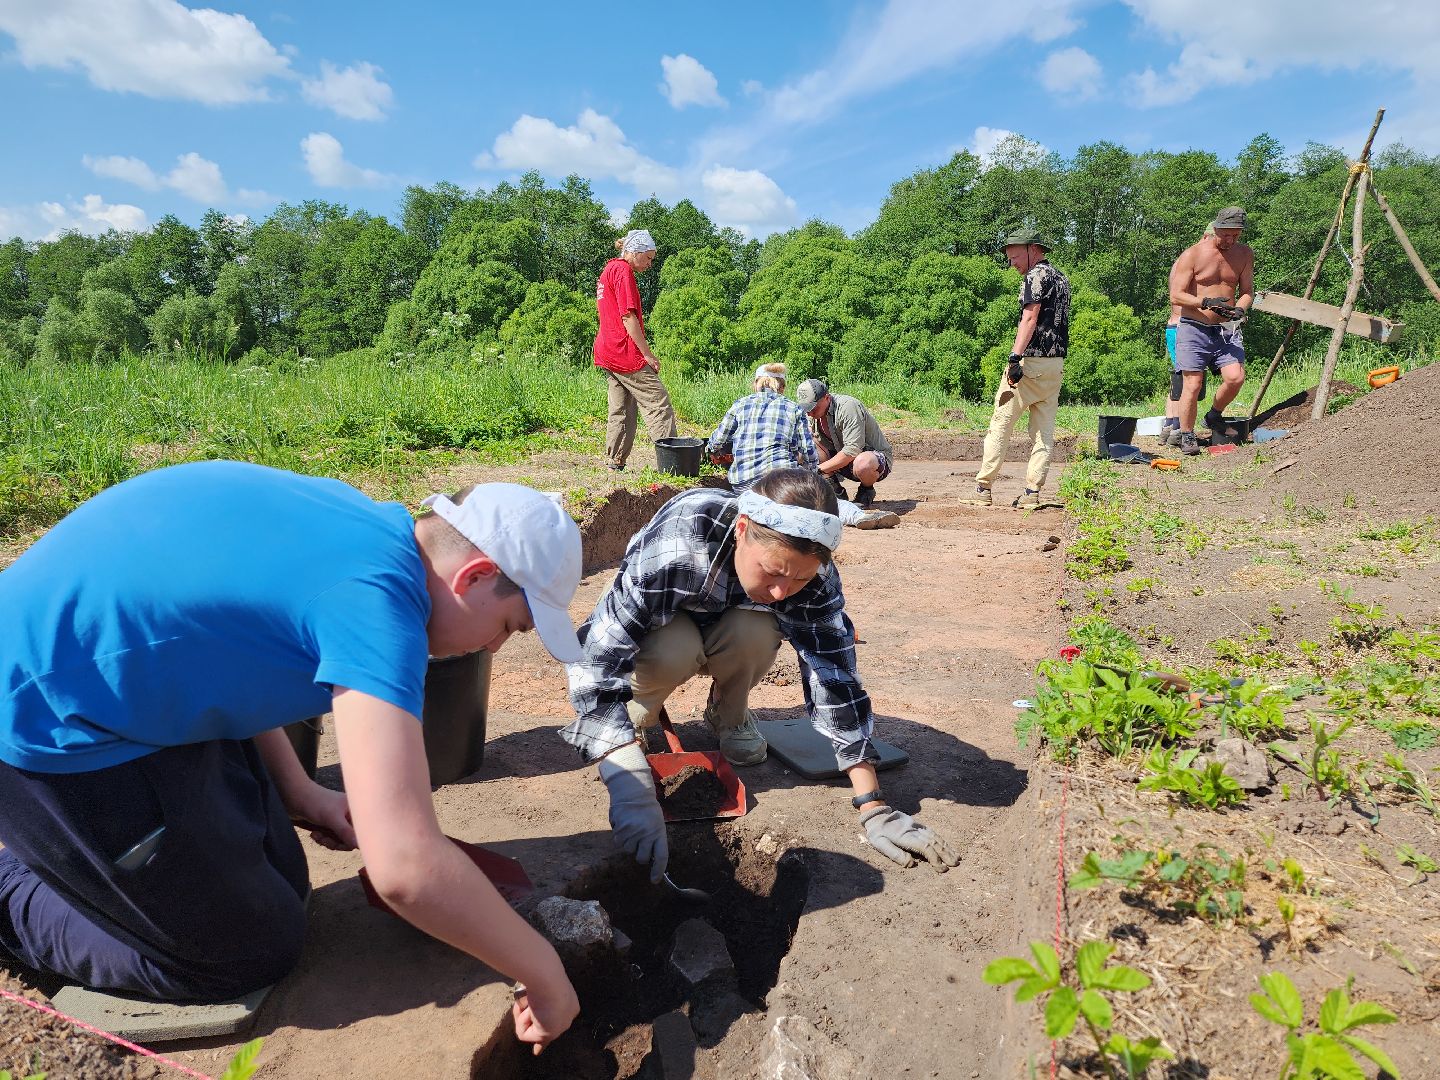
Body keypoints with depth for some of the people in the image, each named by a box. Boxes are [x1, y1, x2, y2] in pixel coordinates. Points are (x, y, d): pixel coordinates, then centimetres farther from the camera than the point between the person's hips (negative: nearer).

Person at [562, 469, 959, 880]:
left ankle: (729, 715, 0)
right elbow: (593, 665, -42)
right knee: (672, 651, -38)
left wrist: (874, 808, -32)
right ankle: (638, 714, -4)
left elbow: (835, 678, -27)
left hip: (726, 632, 3)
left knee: (755, 631, -32)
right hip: (660, 629, -3)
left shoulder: (812, 571, -28)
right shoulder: (673, 545, -41)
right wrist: (632, 792, -50)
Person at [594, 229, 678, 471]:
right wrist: (648, 355, -15)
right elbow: (628, 317, -17)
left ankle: (614, 462, 14)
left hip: (607, 351, 10)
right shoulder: (623, 270, -10)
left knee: (622, 409, 12)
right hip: (625, 353, -10)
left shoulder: (608, 270, 21)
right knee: (658, 402, -8)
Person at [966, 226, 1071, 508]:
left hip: (1030, 360, -9)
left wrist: (1015, 357, -27)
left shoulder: (1036, 275, -6)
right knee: (1044, 430, 5)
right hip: (1057, 363, 9)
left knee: (1000, 423, -4)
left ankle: (983, 489, -3)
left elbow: (1030, 318, -19)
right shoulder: (1062, 279, 22)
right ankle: (1032, 492, 4)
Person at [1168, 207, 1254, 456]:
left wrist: (1240, 309, -11)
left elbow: (1247, 291, 12)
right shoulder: (1193, 254, -6)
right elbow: (1176, 296, -10)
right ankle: (1187, 437, 4)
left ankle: (1214, 415, 14)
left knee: (1236, 377, -13)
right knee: (1193, 384, -8)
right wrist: (1206, 302, -25)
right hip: (1194, 328, -4)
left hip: (1226, 329, 4)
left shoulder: (1244, 254, 9)